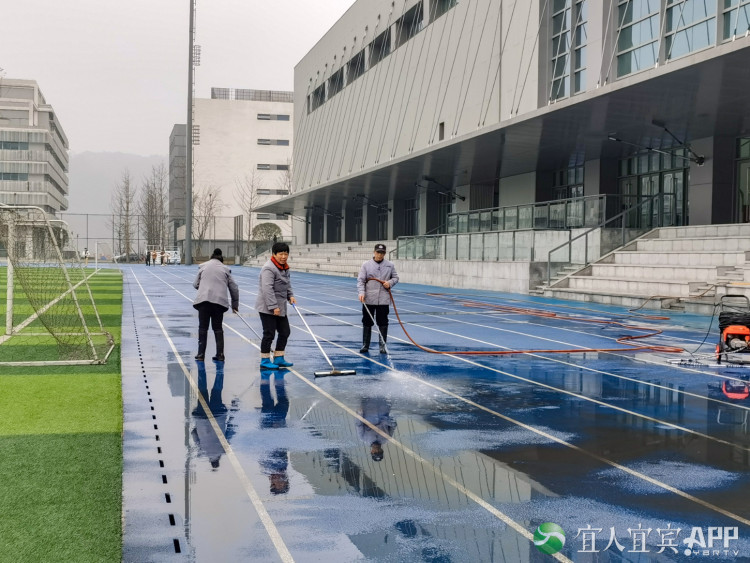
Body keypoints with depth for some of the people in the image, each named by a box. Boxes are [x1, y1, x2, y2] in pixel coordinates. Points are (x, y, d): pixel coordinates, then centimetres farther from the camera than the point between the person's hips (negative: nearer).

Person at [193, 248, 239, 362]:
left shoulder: (203, 266, 13)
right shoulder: (225, 269, 14)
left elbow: (195, 284, 15)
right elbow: (234, 288, 14)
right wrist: (235, 304, 23)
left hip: (204, 299, -1)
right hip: (220, 301, 1)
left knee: (203, 328, 7)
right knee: (218, 328, 12)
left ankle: (201, 354, 7)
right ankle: (220, 354, 11)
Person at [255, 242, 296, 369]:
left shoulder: (284, 267, 11)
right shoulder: (269, 268, -20)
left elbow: (287, 284, 25)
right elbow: (267, 289, -25)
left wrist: (290, 296, 7)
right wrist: (273, 307, -27)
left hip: (280, 307, 10)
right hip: (267, 308, -10)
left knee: (285, 332, 12)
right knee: (269, 334, -4)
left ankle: (278, 359, 22)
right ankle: (265, 360, 8)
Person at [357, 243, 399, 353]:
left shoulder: (390, 265, 5)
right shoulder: (366, 265, 0)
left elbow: (395, 277, 13)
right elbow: (360, 280, -3)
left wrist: (390, 283, -9)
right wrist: (361, 292, -18)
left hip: (384, 300, 0)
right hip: (368, 300, 0)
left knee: (383, 323, 4)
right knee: (367, 322, 7)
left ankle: (383, 346, 12)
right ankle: (365, 345, 17)